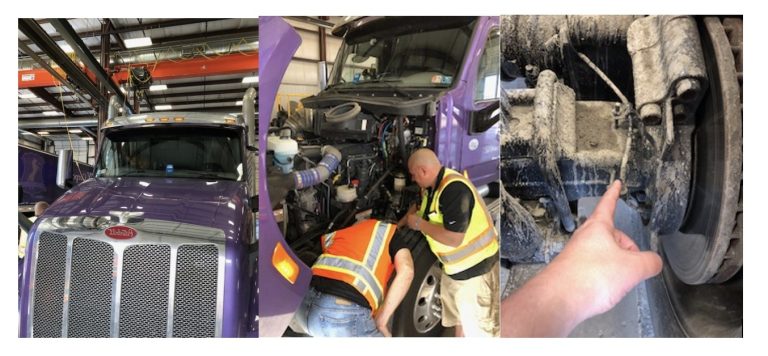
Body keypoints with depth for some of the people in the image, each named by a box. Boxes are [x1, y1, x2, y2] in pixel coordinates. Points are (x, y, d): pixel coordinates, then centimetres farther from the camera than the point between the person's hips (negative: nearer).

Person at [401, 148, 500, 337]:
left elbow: (454, 238, -34)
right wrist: (400, 224, 15)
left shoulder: (454, 188, -30)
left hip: (475, 266, -10)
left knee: (477, 328, 2)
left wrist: (419, 224, -22)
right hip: (456, 265, 10)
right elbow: (419, 206, 24)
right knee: (459, 317, 28)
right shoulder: (432, 185, 0)